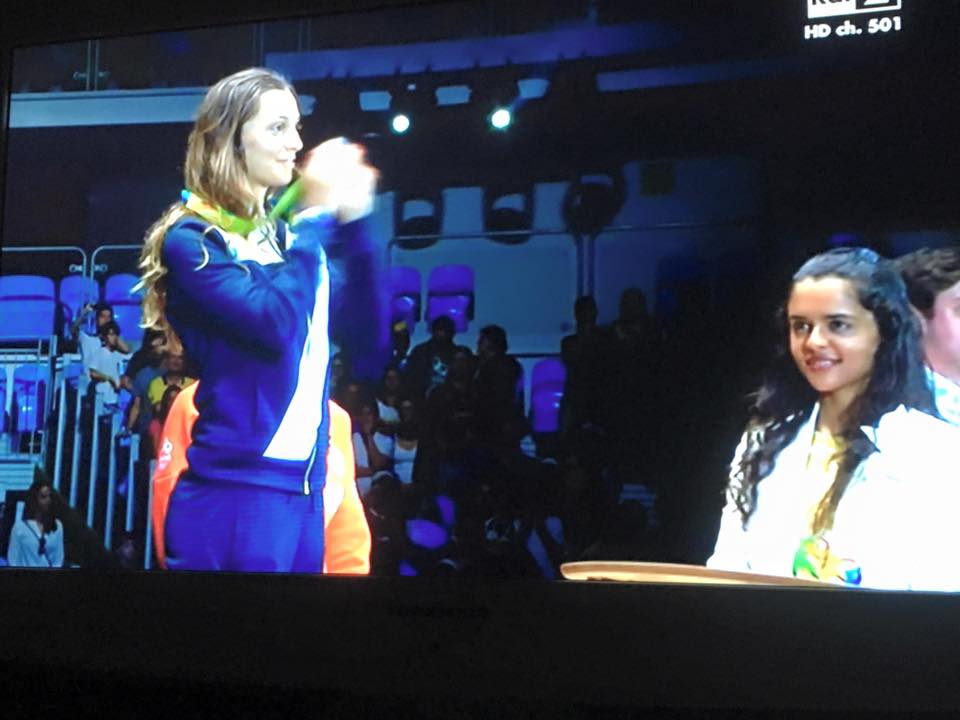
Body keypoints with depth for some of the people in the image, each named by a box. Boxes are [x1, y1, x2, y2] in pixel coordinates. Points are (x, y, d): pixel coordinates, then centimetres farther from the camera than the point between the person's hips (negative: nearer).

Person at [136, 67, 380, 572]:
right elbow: (276, 324, -21)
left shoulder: (286, 235, 12)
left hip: (305, 489, 7)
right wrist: (318, 215, -14)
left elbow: (366, 331, 6)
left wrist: (350, 221, -3)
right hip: (234, 492, -7)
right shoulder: (190, 240, -7)